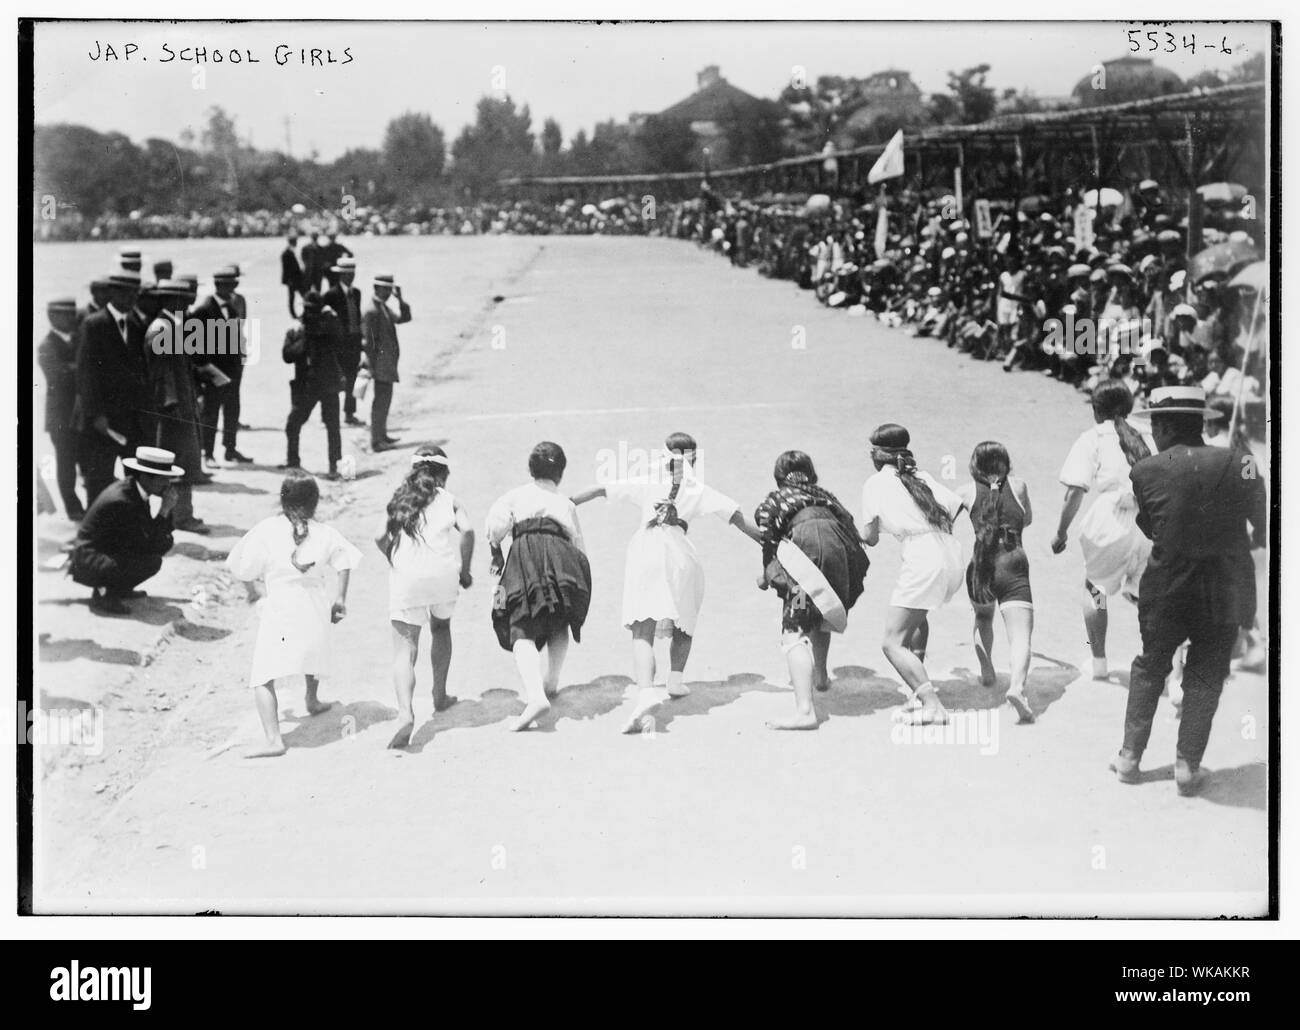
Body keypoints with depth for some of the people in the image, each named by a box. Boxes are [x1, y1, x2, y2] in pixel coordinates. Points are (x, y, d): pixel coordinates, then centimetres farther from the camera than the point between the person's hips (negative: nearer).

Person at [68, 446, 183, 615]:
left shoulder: (131, 488, 0)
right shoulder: (121, 501, -27)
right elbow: (148, 546, -25)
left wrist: (166, 510, -9)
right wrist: (164, 510, -23)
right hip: (88, 566, -10)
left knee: (165, 542, 10)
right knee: (152, 561, -26)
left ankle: (120, 588, 14)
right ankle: (104, 595, -8)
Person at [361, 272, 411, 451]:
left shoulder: (385, 308, 14)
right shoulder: (371, 311, -15)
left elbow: (404, 318, 12)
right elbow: (368, 341, -17)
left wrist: (400, 299, -1)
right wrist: (371, 366, -19)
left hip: (388, 363, 10)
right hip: (380, 363, -10)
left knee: (385, 397, 17)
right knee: (381, 399, -8)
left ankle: (382, 435, 27)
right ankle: (376, 441, -6)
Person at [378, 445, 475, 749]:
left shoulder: (399, 499, 15)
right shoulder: (448, 500, 10)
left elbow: (381, 536, 4)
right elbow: (466, 530, -7)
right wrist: (464, 571, 2)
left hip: (405, 579, 0)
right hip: (442, 574, 0)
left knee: (404, 649, -3)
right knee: (441, 628, 29)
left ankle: (405, 713, -24)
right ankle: (440, 696, 36)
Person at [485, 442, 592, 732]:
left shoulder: (516, 496, 22)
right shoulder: (566, 503, 28)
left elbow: (496, 521, 3)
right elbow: (578, 545, 24)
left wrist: (496, 553, 18)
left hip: (525, 552, -3)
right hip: (562, 554, 3)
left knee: (523, 631, -10)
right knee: (560, 622, 29)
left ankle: (535, 695, -31)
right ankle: (551, 682, 29)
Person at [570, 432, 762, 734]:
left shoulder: (648, 484, 21)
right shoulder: (700, 491, 19)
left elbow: (600, 490, 20)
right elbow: (738, 519, 17)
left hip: (644, 548, -1)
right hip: (681, 551, 1)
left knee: (642, 630, -11)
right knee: (684, 623, 26)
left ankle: (646, 691, -31)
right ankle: (676, 678, 13)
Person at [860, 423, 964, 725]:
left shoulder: (876, 482, 5)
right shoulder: (922, 477, 19)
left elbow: (870, 537, 2)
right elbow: (958, 507, 13)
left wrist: (862, 533, 23)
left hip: (922, 559, -7)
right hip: (953, 555, 7)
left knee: (893, 643, 0)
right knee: (916, 614, 33)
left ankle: (931, 703, -15)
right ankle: (919, 687, 28)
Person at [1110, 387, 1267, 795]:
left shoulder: (1145, 471, -10)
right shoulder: (1237, 462, -9)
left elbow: (1148, 528, 2)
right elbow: (1262, 529, -2)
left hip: (1166, 590, 0)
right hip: (1226, 591, 0)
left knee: (1149, 668, 20)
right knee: (1205, 677, 15)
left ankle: (1130, 756, 23)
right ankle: (1188, 765, 14)